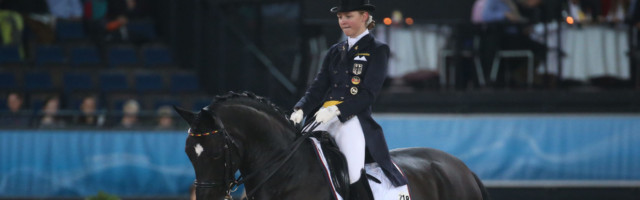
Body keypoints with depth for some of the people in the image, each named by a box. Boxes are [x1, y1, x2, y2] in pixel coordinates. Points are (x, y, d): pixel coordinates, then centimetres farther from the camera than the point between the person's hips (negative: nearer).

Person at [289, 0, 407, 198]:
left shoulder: (377, 50, 2)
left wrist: (337, 110, -21)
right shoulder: (335, 51, 20)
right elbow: (319, 86, 13)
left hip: (353, 119, -6)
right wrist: (300, 109, -6)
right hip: (325, 119, 6)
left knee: (354, 176, -21)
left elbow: (369, 93, -8)